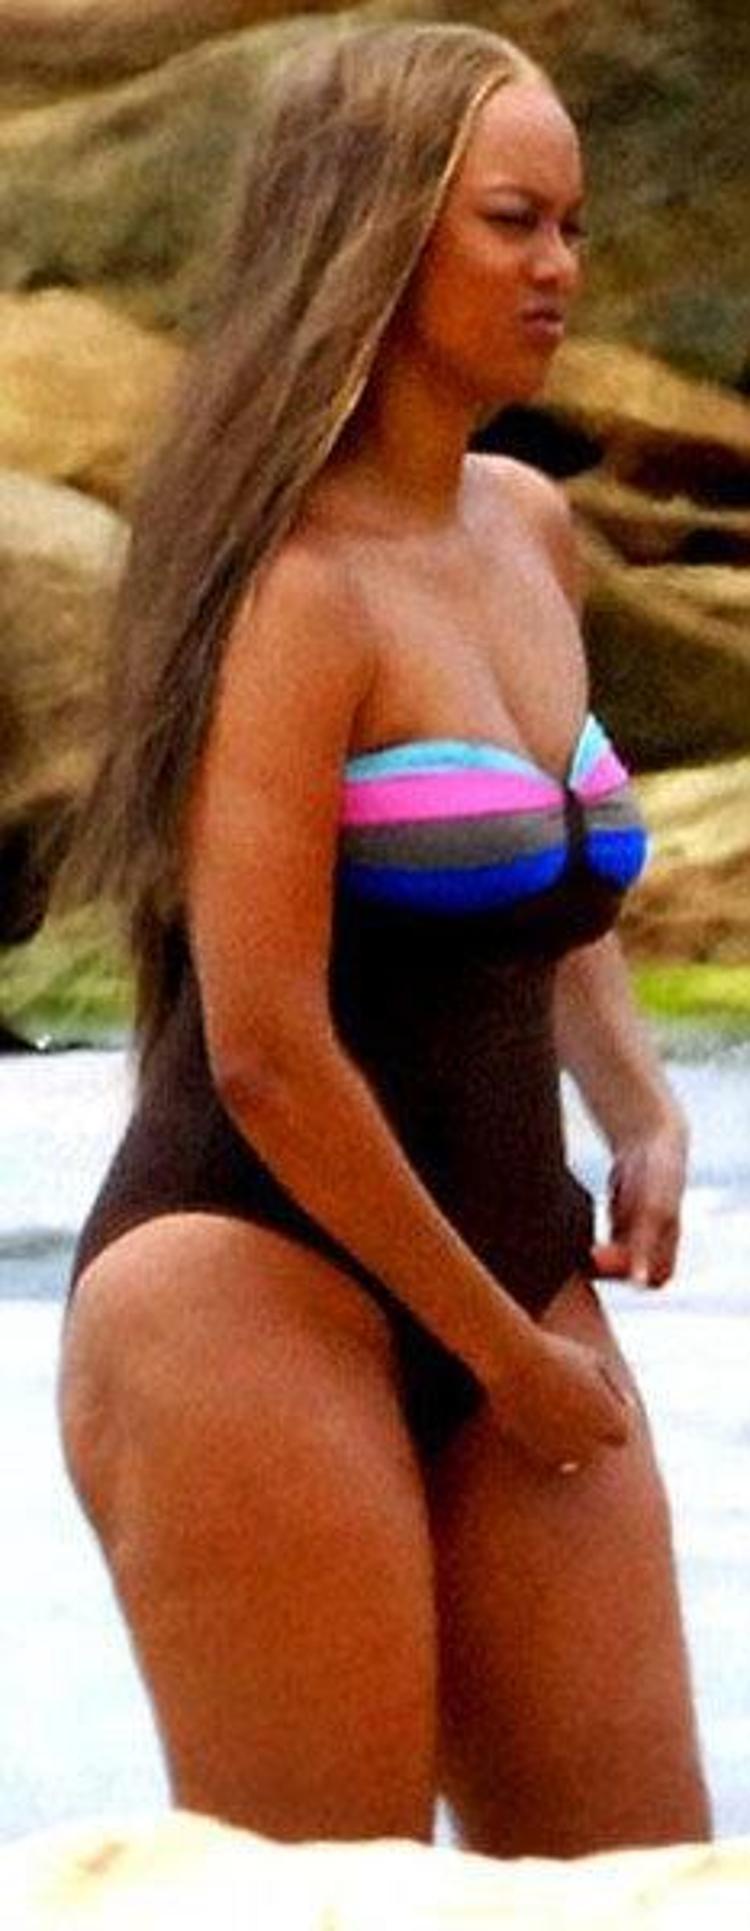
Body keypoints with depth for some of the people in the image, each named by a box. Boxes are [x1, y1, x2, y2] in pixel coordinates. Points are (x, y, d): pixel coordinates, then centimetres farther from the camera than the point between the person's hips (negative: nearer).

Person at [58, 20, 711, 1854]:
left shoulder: (530, 533, 12)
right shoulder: (299, 585, -14)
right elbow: (266, 1049, -19)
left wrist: (643, 1113, 13)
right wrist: (510, 1358, -10)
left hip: (510, 1277, 8)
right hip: (255, 1291, -8)